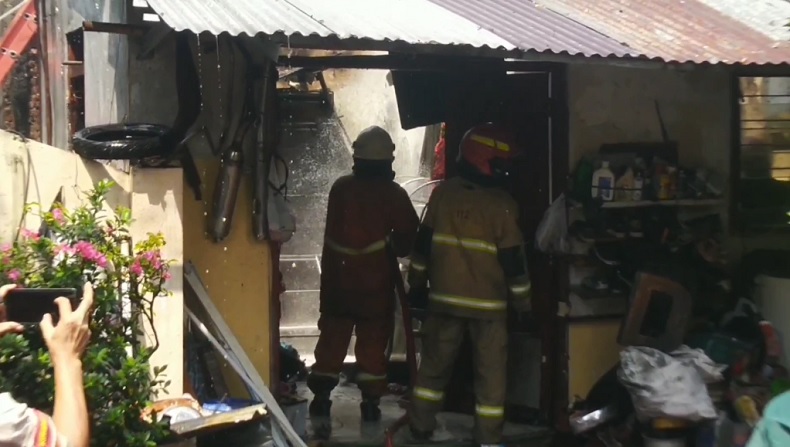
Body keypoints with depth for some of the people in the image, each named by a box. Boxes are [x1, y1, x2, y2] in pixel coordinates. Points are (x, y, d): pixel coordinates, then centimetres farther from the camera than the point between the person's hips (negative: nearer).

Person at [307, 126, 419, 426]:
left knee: (332, 339, 12)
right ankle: (370, 403, 9)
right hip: (377, 283, -2)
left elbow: (332, 232, 5)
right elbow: (410, 237, -4)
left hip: (338, 279, 2)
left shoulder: (340, 188, -4)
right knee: (373, 343, 7)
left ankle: (321, 398, 15)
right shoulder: (395, 194, -11)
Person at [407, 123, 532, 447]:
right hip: (488, 302, -3)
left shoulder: (443, 194, -1)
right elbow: (513, 260, -8)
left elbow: (424, 243, 4)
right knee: (490, 373, 6)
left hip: (445, 297, 4)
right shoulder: (502, 204, -11)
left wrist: (417, 283, 15)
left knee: (434, 364, 16)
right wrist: (523, 302, 2)